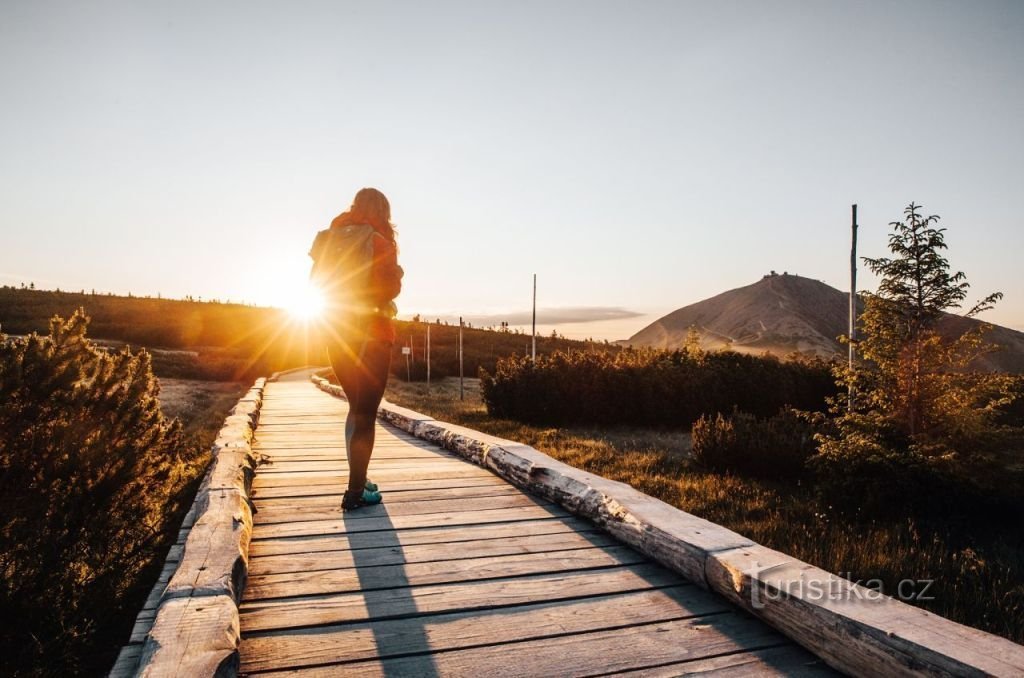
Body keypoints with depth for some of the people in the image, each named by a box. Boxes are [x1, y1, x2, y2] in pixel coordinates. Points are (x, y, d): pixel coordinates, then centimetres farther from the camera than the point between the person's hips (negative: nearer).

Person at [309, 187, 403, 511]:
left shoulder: (330, 239, 8)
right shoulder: (379, 242, -9)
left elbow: (317, 282, 10)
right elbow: (389, 288, -18)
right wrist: (396, 274, 2)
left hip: (337, 335, 6)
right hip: (371, 335, -6)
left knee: (356, 407, 19)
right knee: (366, 411, 1)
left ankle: (357, 480, 25)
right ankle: (356, 492, 2)